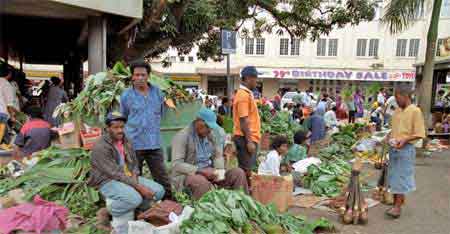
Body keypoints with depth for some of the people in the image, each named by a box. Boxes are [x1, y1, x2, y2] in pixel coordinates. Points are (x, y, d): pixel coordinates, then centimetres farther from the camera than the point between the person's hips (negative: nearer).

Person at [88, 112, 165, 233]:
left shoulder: (125, 141, 8)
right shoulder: (100, 147, -18)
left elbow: (134, 162, 13)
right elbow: (115, 173, -23)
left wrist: (134, 176, -10)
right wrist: (138, 187, -26)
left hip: (128, 178, 8)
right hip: (108, 181, -7)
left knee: (158, 190, -8)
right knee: (134, 198, -35)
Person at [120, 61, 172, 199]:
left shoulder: (157, 92, 6)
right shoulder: (126, 96, -1)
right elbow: (123, 118, 12)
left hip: (154, 144, 2)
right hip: (134, 144, -2)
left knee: (163, 180, 6)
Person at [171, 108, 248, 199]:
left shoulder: (210, 135, 10)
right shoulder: (182, 136, -11)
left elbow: (218, 155, 17)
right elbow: (176, 164, -17)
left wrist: (219, 170, -5)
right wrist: (200, 170, -24)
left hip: (208, 173, 6)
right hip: (187, 174, -6)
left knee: (238, 173, -9)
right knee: (202, 182, -40)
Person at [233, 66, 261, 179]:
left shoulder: (247, 94, 16)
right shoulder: (244, 95, -16)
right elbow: (243, 120, -21)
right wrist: (249, 141, -22)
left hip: (250, 137, 10)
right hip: (246, 138, -10)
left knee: (247, 169, 15)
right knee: (246, 170, -4)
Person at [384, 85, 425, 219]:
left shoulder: (415, 111, -10)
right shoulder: (397, 111, 10)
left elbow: (419, 134, -13)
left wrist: (405, 139, -26)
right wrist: (389, 136, 1)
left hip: (406, 149, -7)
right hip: (394, 148, 7)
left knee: (402, 178, -2)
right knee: (394, 177, 12)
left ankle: (398, 207, 4)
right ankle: (395, 203, 23)